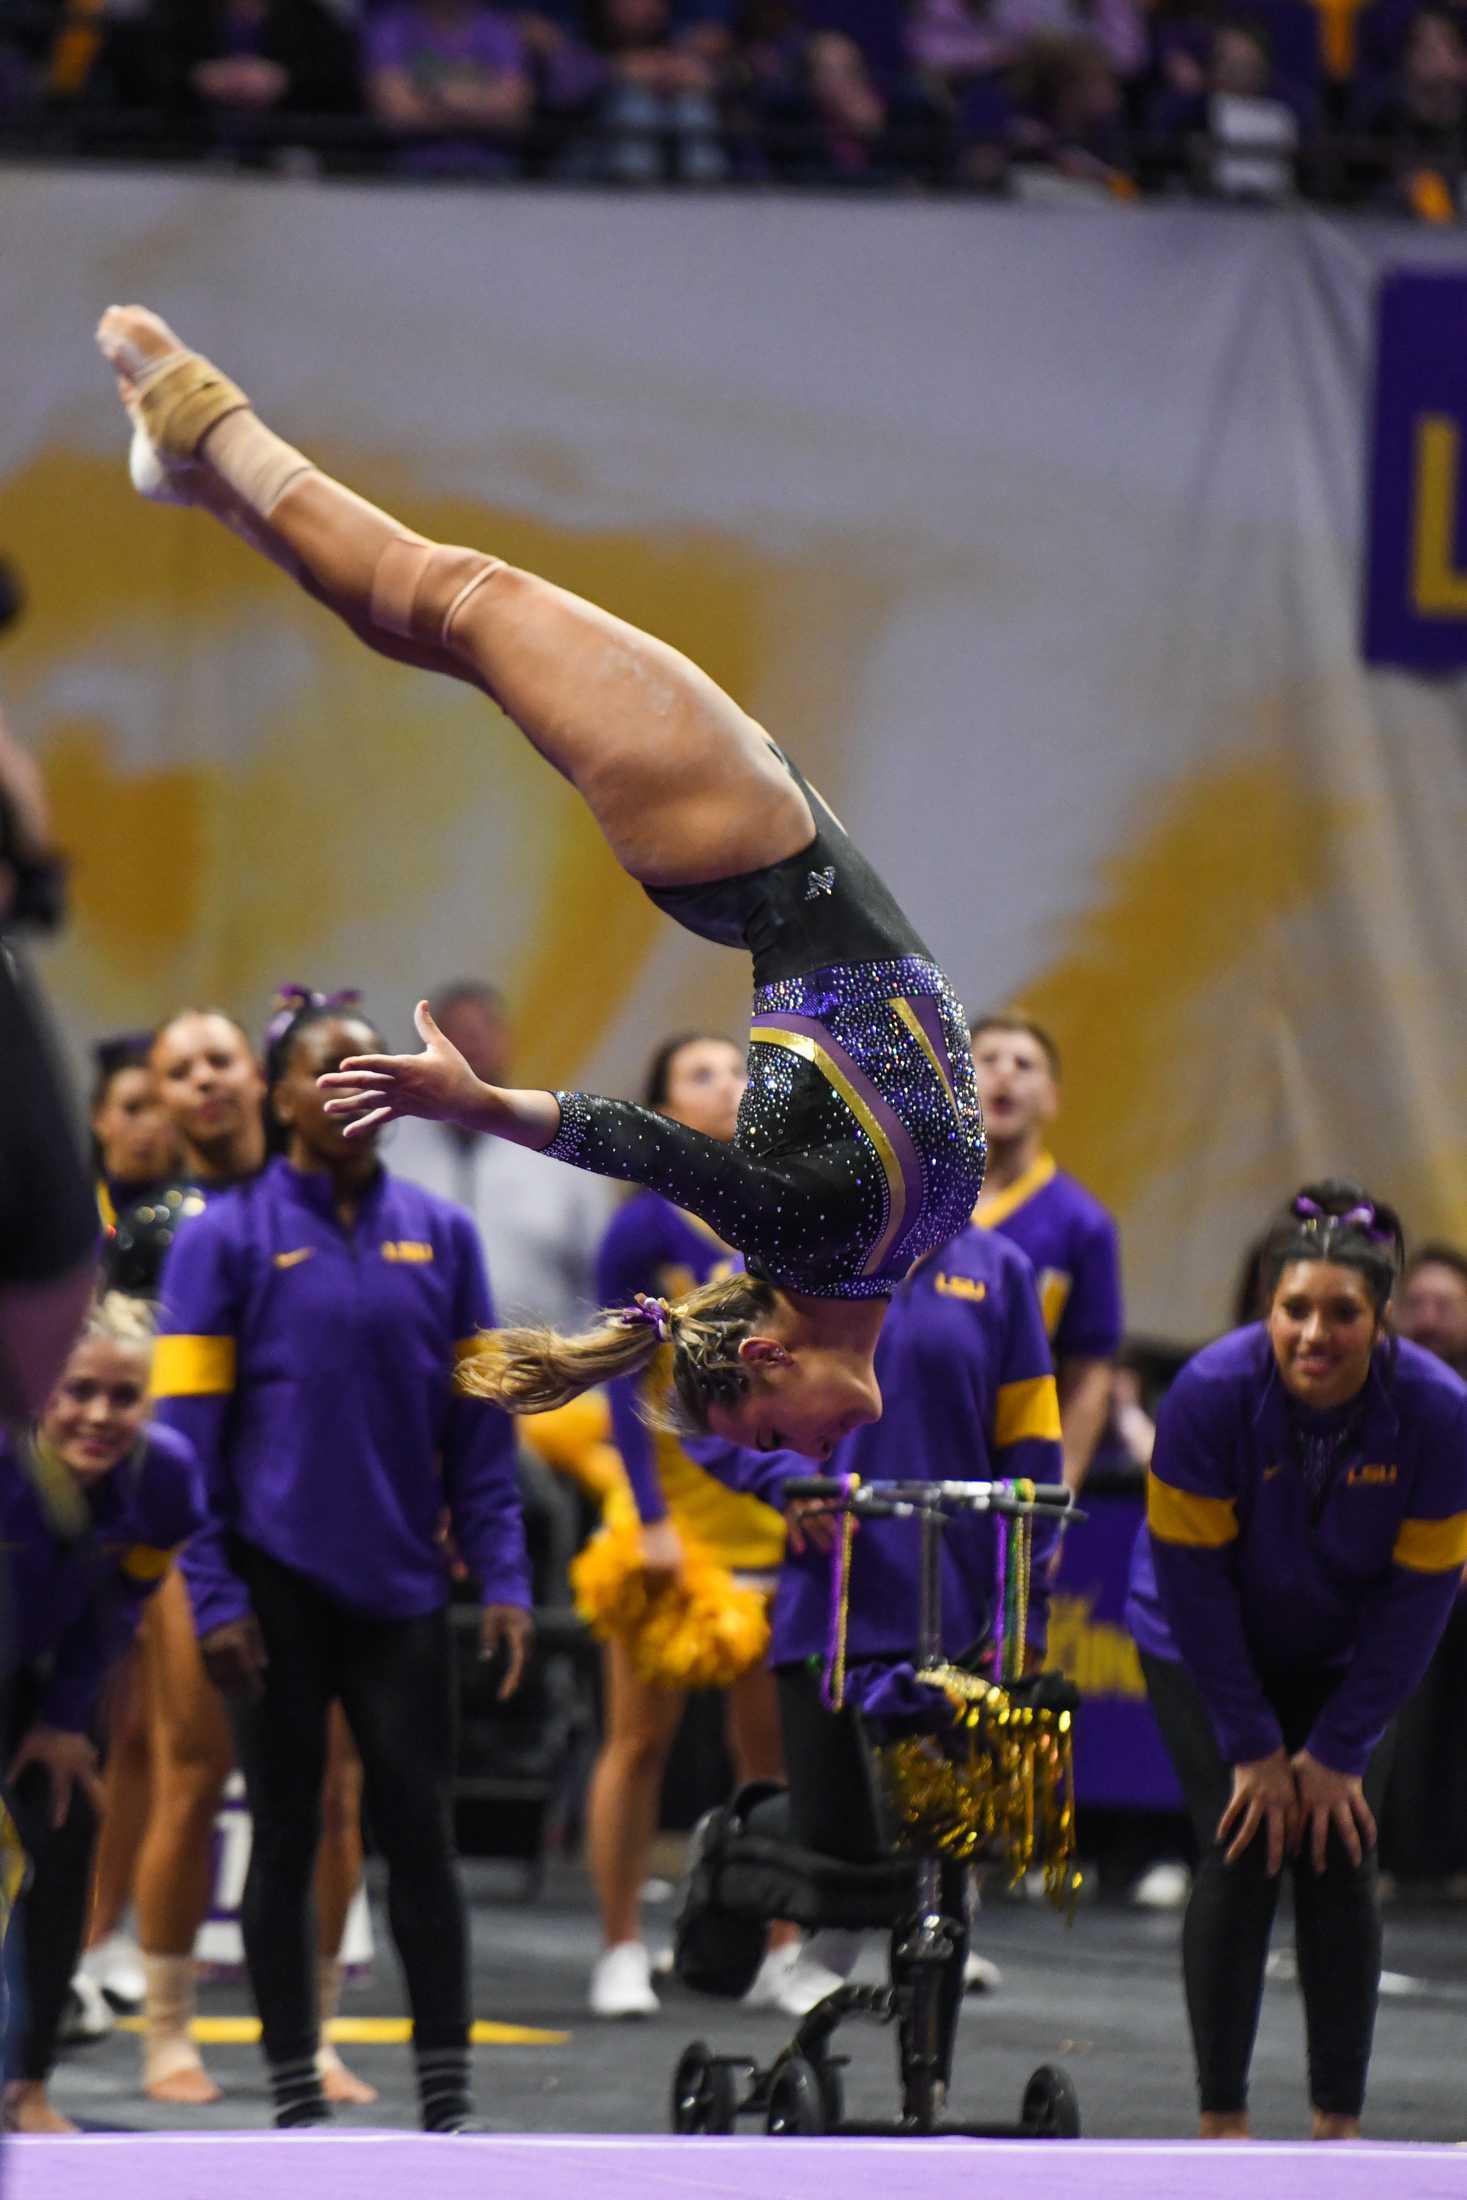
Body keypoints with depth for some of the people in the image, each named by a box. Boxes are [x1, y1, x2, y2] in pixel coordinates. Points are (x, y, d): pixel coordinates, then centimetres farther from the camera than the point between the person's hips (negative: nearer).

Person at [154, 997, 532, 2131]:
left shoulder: (440, 1233, 8)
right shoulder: (229, 1238, -2)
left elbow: (478, 1419, 10)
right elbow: (190, 1427, -4)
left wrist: (504, 1578, 3)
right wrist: (214, 1595, -10)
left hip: (403, 1584, 2)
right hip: (281, 1587, -2)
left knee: (420, 1828, 1)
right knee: (287, 1834, 4)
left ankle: (447, 2099, 6)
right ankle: (297, 2097, 10)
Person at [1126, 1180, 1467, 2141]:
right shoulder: (1213, 1394, -27)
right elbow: (1193, 1577, -19)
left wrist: (1339, 1752, -13)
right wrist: (1253, 1749, -17)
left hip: (1343, 1658, 2)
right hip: (1206, 1653, -2)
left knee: (1340, 1865, -5)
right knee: (1242, 1860, -10)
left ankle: (1340, 2124, 4)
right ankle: (1223, 2123, -3)